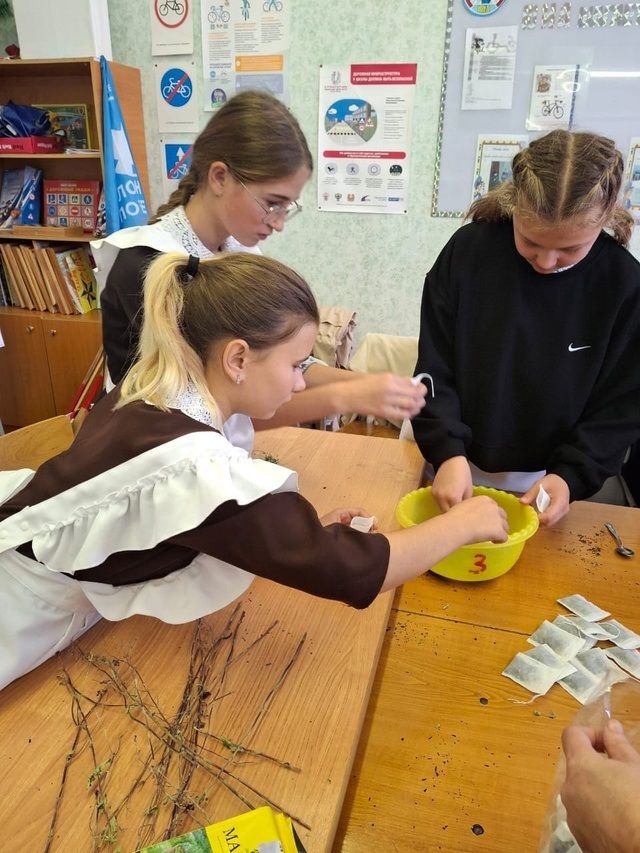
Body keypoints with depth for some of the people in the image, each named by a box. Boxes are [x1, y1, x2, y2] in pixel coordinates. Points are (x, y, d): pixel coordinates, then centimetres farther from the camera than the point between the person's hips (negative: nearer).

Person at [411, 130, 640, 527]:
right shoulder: (468, 250, -15)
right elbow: (435, 369, -12)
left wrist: (571, 476, -19)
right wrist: (448, 452, -22)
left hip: (545, 482, 0)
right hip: (458, 466, 1)